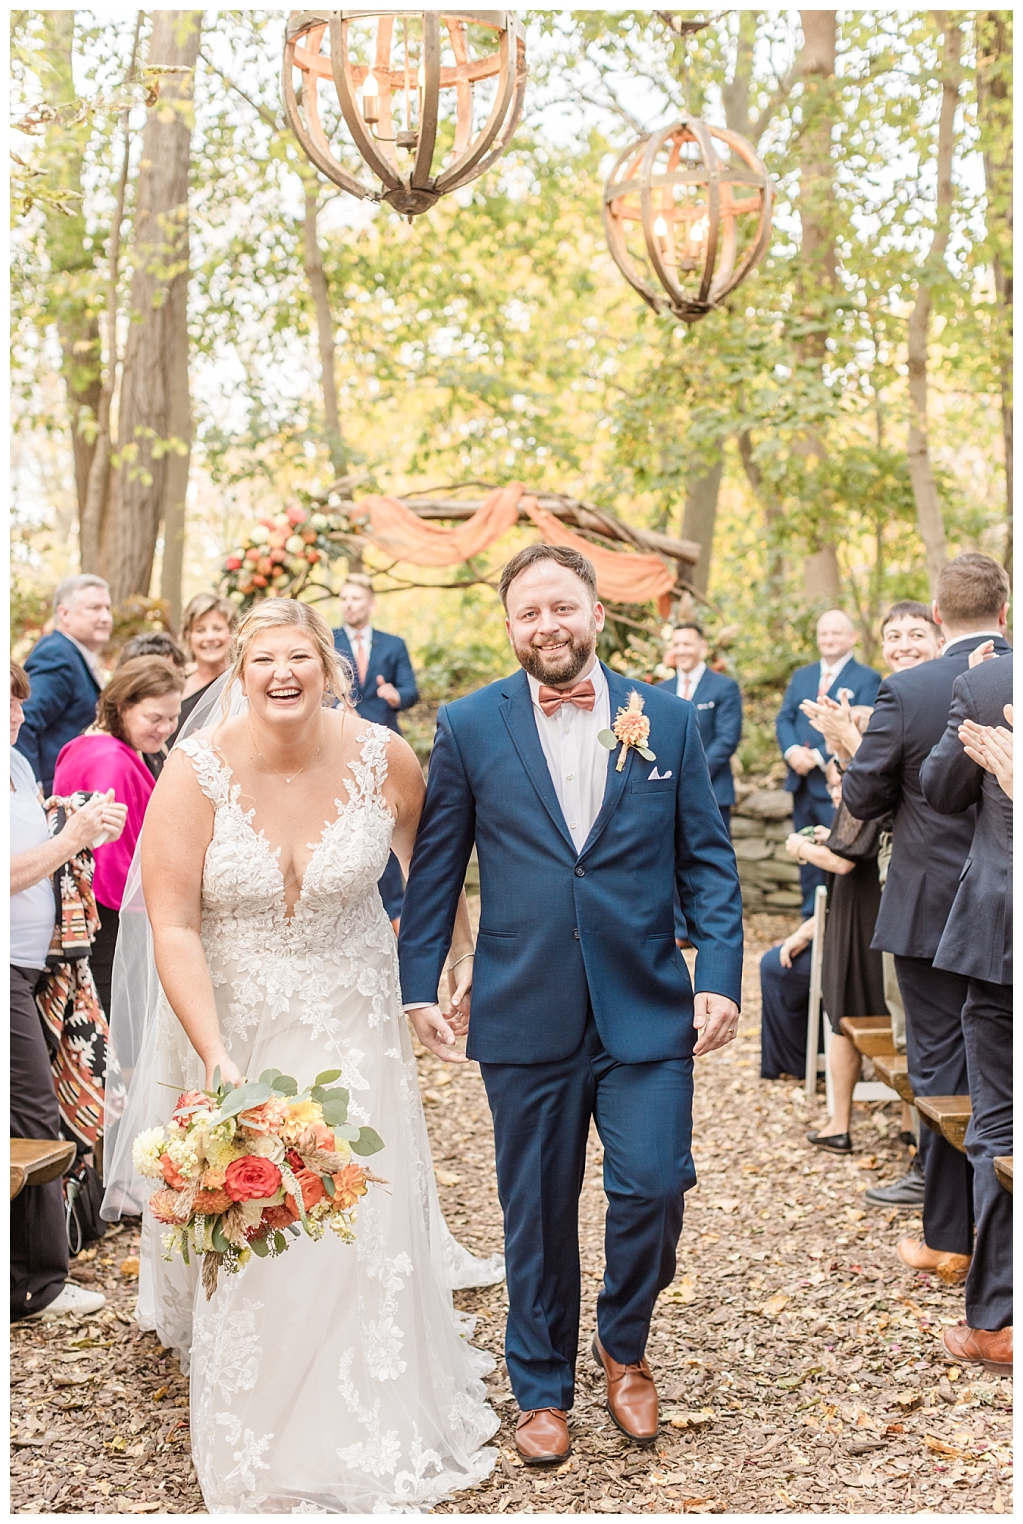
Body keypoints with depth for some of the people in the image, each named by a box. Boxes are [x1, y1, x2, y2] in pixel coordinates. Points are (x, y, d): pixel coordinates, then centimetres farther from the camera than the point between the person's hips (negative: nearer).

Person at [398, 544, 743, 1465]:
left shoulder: (669, 721, 4)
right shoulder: (469, 727, 2)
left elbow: (708, 861, 5)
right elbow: (435, 869, 5)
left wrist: (721, 976, -4)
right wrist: (419, 985, 2)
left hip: (648, 1010, 0)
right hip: (525, 1015, 0)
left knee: (654, 1187, -6)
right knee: (537, 1211, 9)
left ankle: (624, 1345, 24)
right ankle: (543, 1388, 30)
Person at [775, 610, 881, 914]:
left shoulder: (867, 679, -2)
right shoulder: (801, 676, 17)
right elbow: (783, 719, 9)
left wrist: (819, 756, -19)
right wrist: (792, 750, -11)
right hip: (802, 783, 6)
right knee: (808, 856, 11)